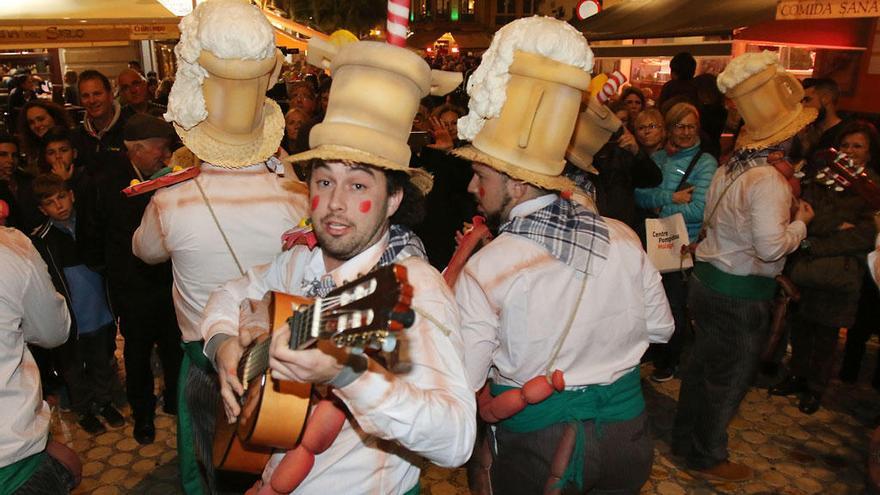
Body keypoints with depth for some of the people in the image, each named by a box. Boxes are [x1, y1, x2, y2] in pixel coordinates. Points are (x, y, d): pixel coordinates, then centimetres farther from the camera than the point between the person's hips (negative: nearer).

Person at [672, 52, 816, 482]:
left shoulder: (729, 169, 4)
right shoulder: (768, 180, -23)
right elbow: (770, 246, -30)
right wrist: (800, 222, -11)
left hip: (708, 280, 8)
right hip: (741, 294, -8)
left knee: (702, 364, 21)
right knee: (729, 379, 9)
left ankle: (685, 438, 38)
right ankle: (708, 458, 26)